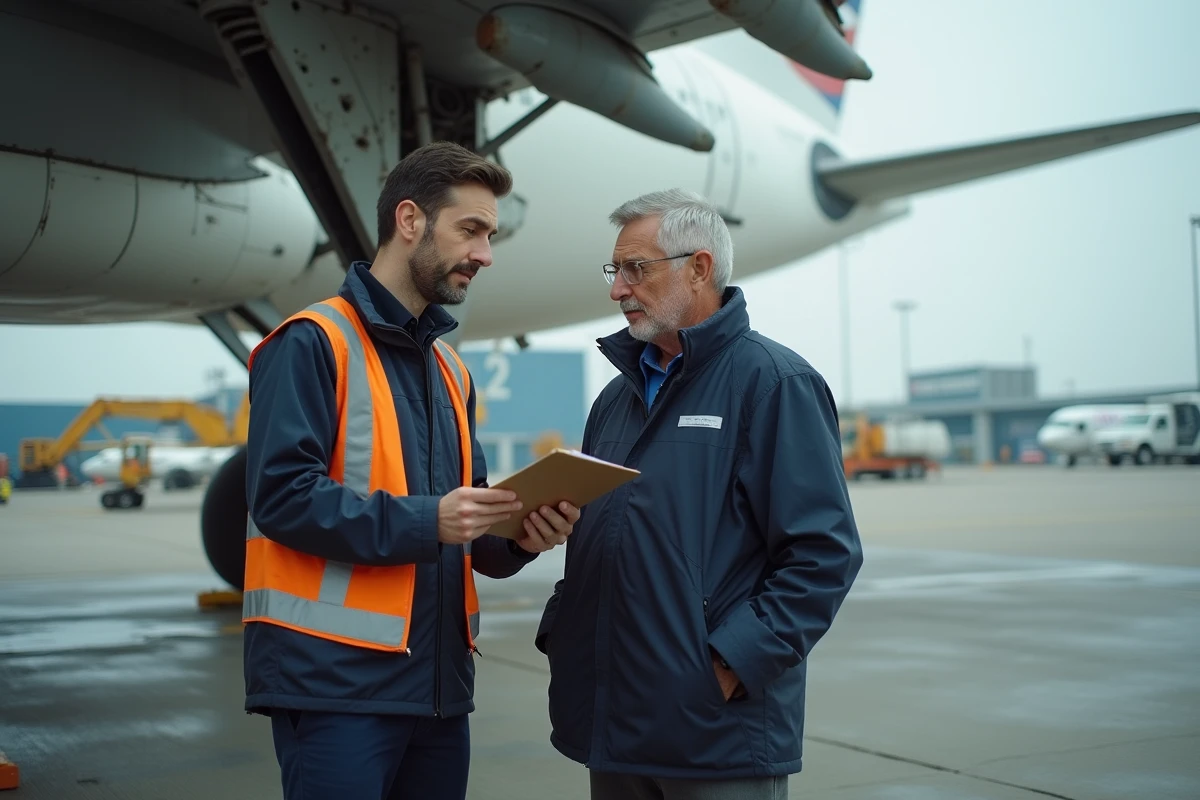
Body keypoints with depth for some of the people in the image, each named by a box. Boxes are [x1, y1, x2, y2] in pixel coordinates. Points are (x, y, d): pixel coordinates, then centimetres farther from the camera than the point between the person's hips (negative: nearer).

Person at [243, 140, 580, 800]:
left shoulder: (450, 368, 18)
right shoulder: (313, 342, -6)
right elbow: (282, 493, -17)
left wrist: (516, 536, -2)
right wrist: (425, 521, -22)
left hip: (439, 683, 8)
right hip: (336, 678, -7)